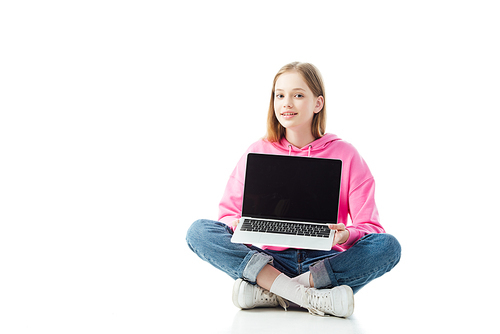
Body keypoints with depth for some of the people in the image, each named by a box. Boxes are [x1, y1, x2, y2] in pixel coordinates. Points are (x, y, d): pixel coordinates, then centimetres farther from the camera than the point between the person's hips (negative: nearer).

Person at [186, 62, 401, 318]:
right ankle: (310, 297, -32)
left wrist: (346, 235, -24)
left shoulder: (345, 155, 2)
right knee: (199, 231, -21)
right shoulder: (257, 152, 7)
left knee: (388, 246, -28)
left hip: (325, 262, -1)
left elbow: (369, 228, -1)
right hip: (271, 260, 1)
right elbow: (229, 213, 7)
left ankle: (270, 294, -28)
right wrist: (239, 225, -17)